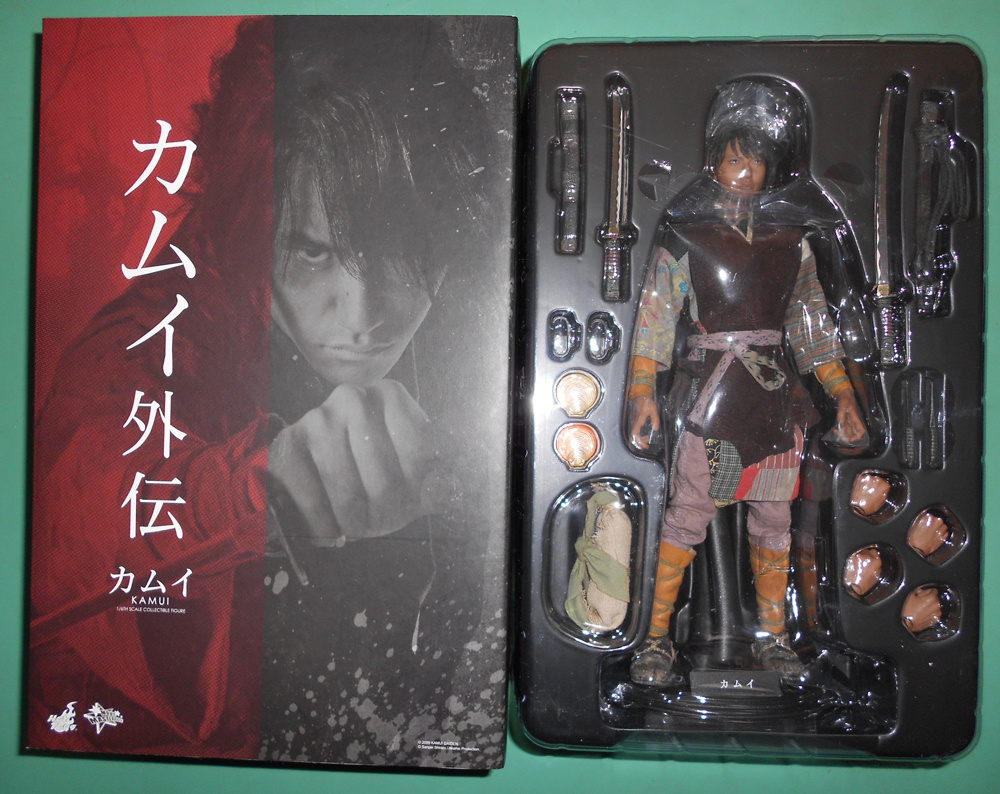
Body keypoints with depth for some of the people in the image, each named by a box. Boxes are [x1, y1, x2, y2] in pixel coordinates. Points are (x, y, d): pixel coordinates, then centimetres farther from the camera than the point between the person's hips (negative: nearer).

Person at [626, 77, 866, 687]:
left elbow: (813, 321, 15)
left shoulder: (790, 238, 12)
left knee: (775, 516, 8)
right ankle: (658, 636, 7)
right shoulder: (686, 233, 2)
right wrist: (643, 390, -13)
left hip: (775, 390, 4)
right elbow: (656, 315, -4)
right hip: (710, 388, -4)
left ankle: (772, 635, 22)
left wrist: (842, 393, 10)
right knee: (689, 511, -4)